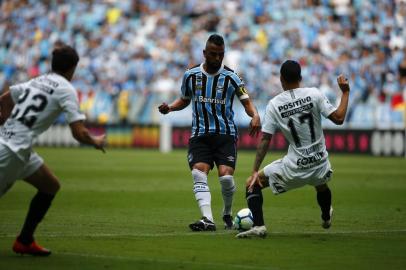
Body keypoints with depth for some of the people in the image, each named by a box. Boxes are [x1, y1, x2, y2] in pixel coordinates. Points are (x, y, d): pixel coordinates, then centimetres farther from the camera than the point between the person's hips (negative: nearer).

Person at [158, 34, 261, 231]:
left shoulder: (230, 77, -2)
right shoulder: (191, 75, 5)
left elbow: (246, 101, -1)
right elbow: (185, 100, 20)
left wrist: (255, 115, -22)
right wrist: (169, 108, 1)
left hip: (225, 134, -2)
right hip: (200, 134, 2)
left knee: (226, 177, -15)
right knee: (198, 174, -19)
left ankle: (227, 214, 14)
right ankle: (208, 220, -28)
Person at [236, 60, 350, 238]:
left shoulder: (274, 105, -7)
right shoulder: (314, 94, -7)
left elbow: (265, 140, -8)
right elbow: (338, 118, -7)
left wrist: (255, 172, -5)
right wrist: (345, 92, 6)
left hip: (294, 169, -3)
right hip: (320, 166, 3)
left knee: (253, 184, 12)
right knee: (321, 185, 38)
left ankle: (258, 225, -5)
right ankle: (326, 218, 64)